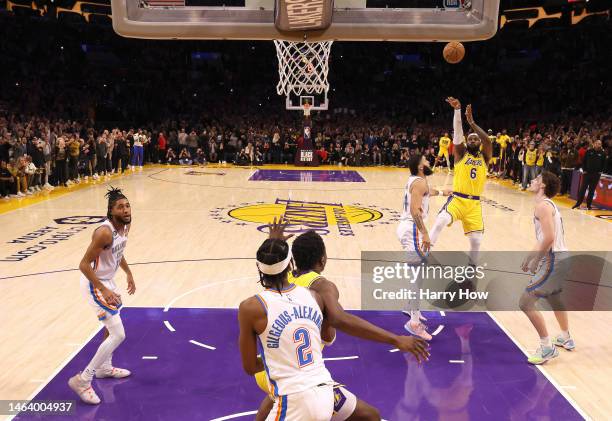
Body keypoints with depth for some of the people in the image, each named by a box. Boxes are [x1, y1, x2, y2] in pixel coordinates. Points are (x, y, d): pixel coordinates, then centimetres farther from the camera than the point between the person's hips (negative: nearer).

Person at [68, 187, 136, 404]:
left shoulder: (125, 225, -1)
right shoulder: (104, 232, -29)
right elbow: (84, 264, -27)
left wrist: (129, 274, 19)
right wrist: (104, 290, -29)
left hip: (107, 281, 10)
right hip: (95, 284, -10)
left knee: (112, 327, 26)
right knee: (118, 335, -12)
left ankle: (104, 368, 46)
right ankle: (82, 380, -2)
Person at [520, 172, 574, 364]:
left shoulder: (543, 205, -16)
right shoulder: (549, 205, 15)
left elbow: (549, 238, -26)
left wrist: (535, 260, -16)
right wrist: (530, 256, 21)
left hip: (553, 260, -11)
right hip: (561, 257, 11)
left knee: (526, 303, -7)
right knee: (553, 297, 33)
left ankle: (547, 348, 2)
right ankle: (565, 338, 50)